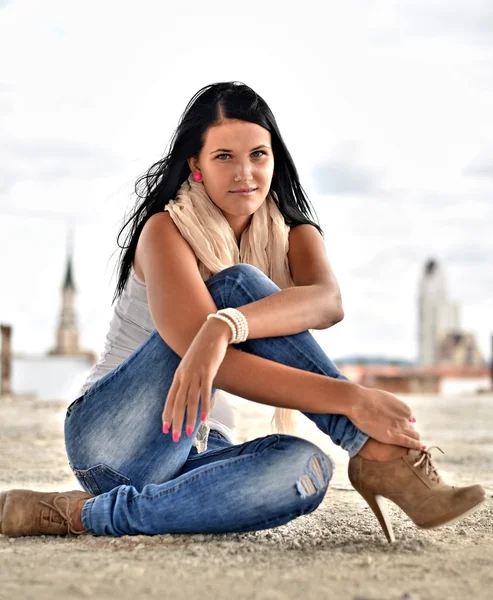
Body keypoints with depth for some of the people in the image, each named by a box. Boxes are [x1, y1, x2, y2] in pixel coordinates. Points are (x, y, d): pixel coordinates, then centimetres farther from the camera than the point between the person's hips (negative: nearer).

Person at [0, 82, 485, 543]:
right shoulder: (167, 230, -10)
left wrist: (225, 325, -44)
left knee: (305, 469, -34)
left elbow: (327, 303, -22)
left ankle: (92, 514, -25)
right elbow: (215, 365, -27)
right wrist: (352, 398, -38)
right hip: (110, 435, -4)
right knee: (237, 283, -26)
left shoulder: (292, 236, 6)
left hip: (196, 453, 4)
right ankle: (380, 454, -34)